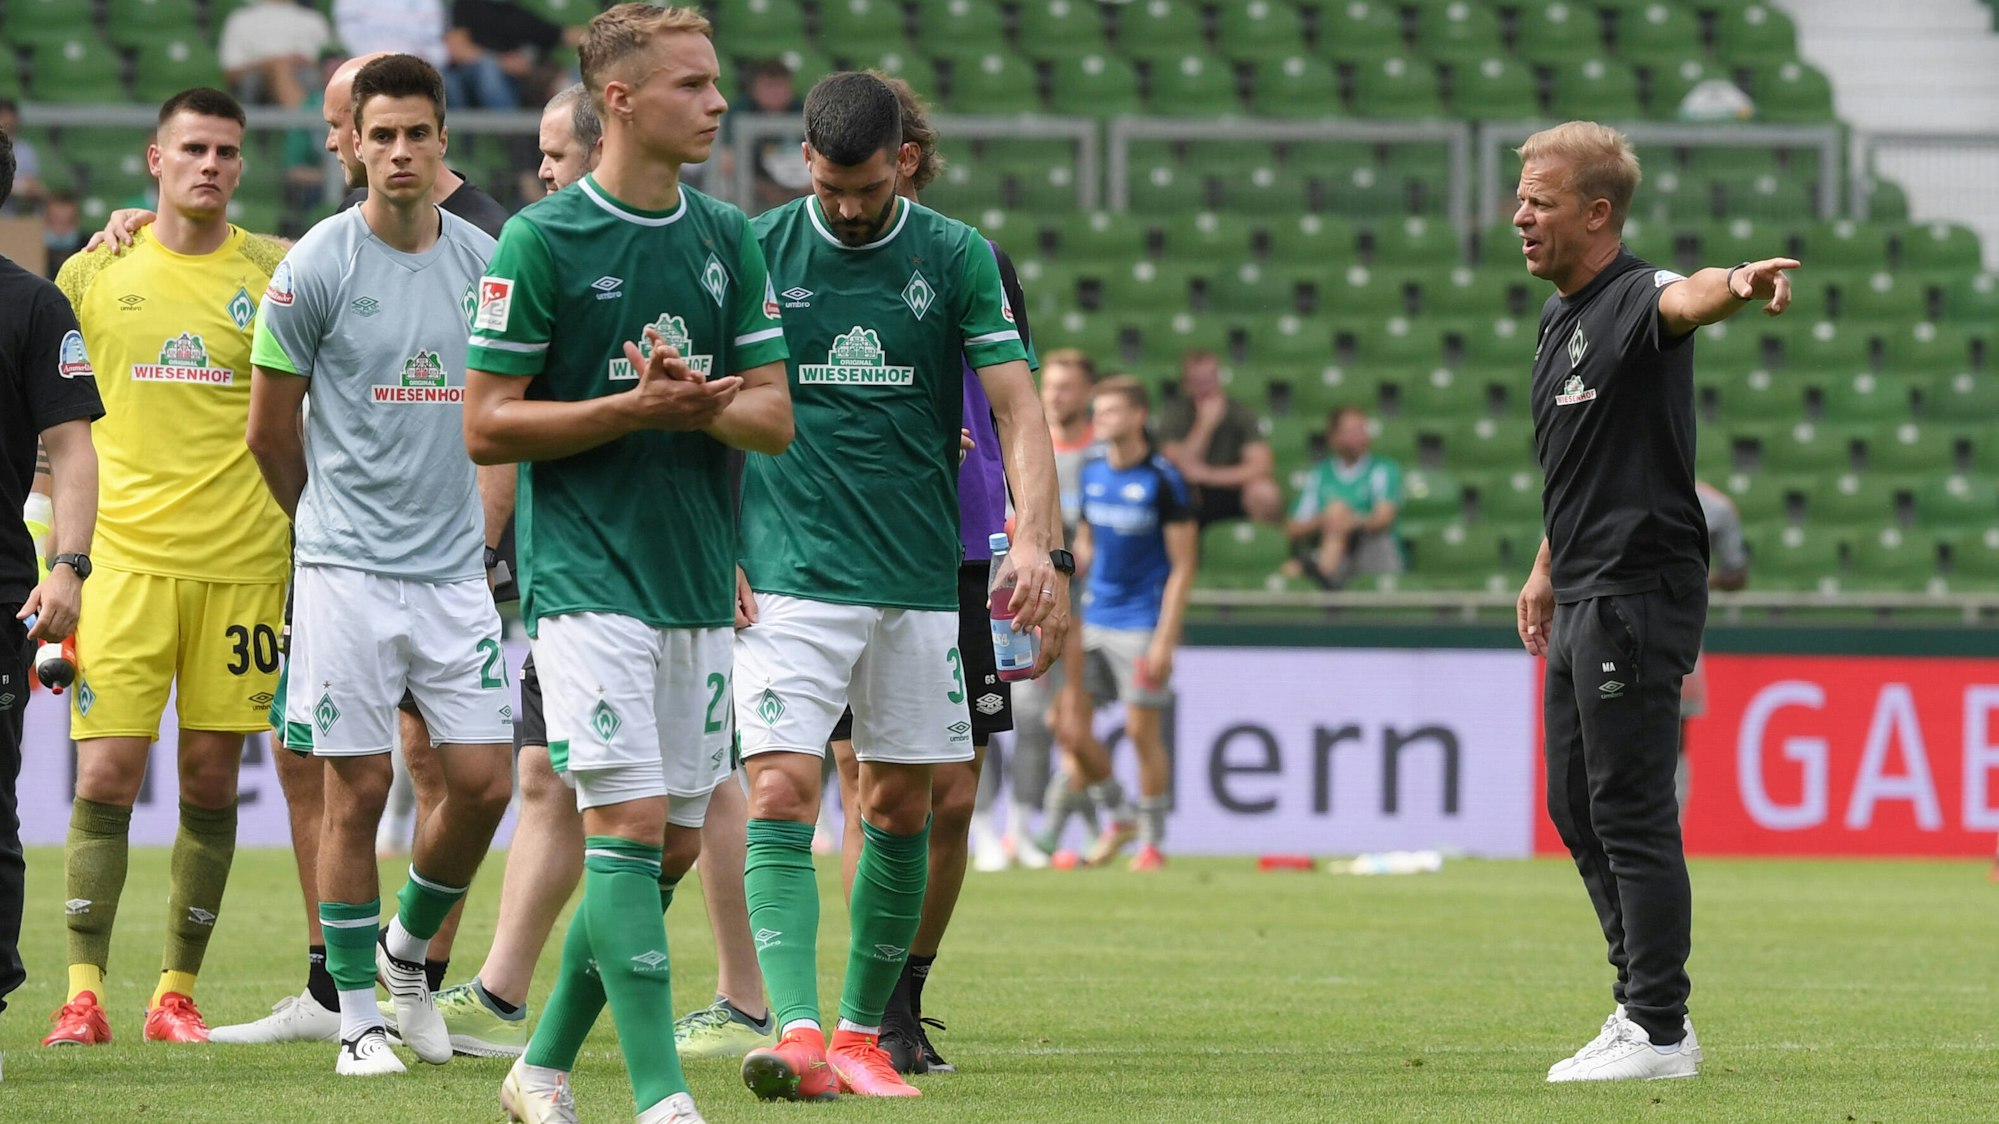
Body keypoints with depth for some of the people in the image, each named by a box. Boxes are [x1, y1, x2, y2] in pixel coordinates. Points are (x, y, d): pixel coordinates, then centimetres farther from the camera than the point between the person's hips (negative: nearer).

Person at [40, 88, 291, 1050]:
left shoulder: (273, 274, 5)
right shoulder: (94, 274, 7)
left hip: (241, 562, 1)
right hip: (124, 558, 0)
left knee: (211, 783, 3)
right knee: (105, 775, -8)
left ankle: (177, 994, 12)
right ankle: (83, 995, -5)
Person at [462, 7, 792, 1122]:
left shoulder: (729, 237, 10)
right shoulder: (543, 239, -6)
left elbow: (776, 417, 8)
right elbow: (487, 424, -7)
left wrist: (696, 403, -13)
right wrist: (634, 410, -17)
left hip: (700, 584, 6)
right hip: (588, 578, -6)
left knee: (674, 847, 8)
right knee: (630, 823, -14)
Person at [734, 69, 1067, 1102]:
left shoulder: (958, 259, 1)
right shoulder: (755, 252, 0)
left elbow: (1017, 408, -3)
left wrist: (1039, 545, -17)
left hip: (918, 582, 2)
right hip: (788, 580, -2)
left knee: (901, 811, 7)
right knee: (781, 796, -15)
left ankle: (862, 1033, 19)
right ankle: (799, 1032, -24)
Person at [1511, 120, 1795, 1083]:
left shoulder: (1636, 297, -14)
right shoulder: (1560, 316, 16)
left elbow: (1685, 300, -40)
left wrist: (1738, 284, -61)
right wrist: (1547, 567, 29)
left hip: (1638, 590, -10)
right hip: (1583, 600, 10)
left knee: (1632, 814, -8)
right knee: (1577, 810, 15)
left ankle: (1659, 1033, -3)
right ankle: (1645, 1001, 24)